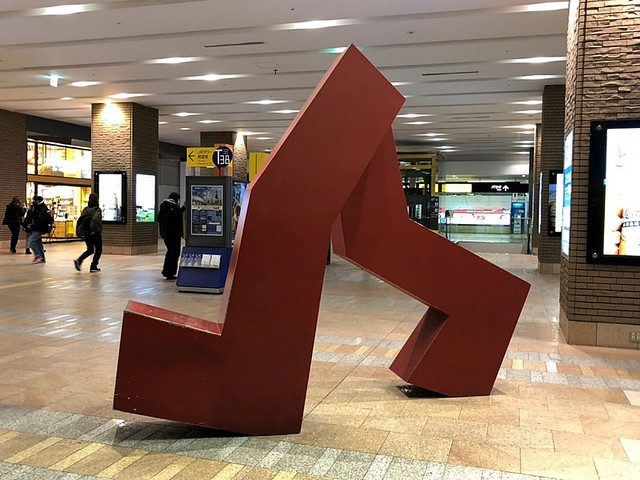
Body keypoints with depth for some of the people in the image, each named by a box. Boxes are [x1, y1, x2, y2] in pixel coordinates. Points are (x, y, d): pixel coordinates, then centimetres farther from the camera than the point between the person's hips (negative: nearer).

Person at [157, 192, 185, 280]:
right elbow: (179, 221, -16)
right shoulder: (176, 207, -15)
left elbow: (159, 219, 14)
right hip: (174, 234, -7)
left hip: (165, 233, 7)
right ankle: (170, 274, 2)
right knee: (174, 253, 2)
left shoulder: (163, 206, 6)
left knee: (170, 251, 21)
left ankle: (166, 271, 23)